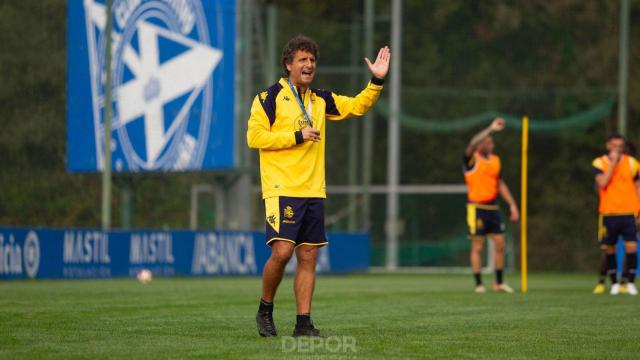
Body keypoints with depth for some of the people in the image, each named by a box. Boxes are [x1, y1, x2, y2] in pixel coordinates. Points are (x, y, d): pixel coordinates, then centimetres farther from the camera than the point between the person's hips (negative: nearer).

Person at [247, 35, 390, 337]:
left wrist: (377, 81, 6)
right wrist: (297, 137, -13)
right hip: (281, 190, -6)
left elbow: (357, 106, 20)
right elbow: (254, 137, -11)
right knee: (282, 251, -15)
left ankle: (303, 322, 6)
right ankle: (265, 310, 6)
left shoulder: (320, 100, 15)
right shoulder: (270, 97, -3)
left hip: (313, 192, 6)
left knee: (308, 257, 3)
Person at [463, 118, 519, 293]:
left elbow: (500, 184, 19)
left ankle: (499, 282, 16)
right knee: (477, 247, -2)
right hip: (476, 208, -6)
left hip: (492, 206, 6)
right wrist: (491, 128, -35)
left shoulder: (495, 160, 11)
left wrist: (512, 204, 14)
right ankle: (478, 284, 5)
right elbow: (473, 143, -29)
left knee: (500, 244, 4)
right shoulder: (472, 159, -7)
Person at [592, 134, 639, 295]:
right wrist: (613, 162, -17)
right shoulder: (599, 163, 0)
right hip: (608, 214, 0)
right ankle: (614, 283, 19)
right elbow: (602, 183, -16)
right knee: (609, 250, 5)